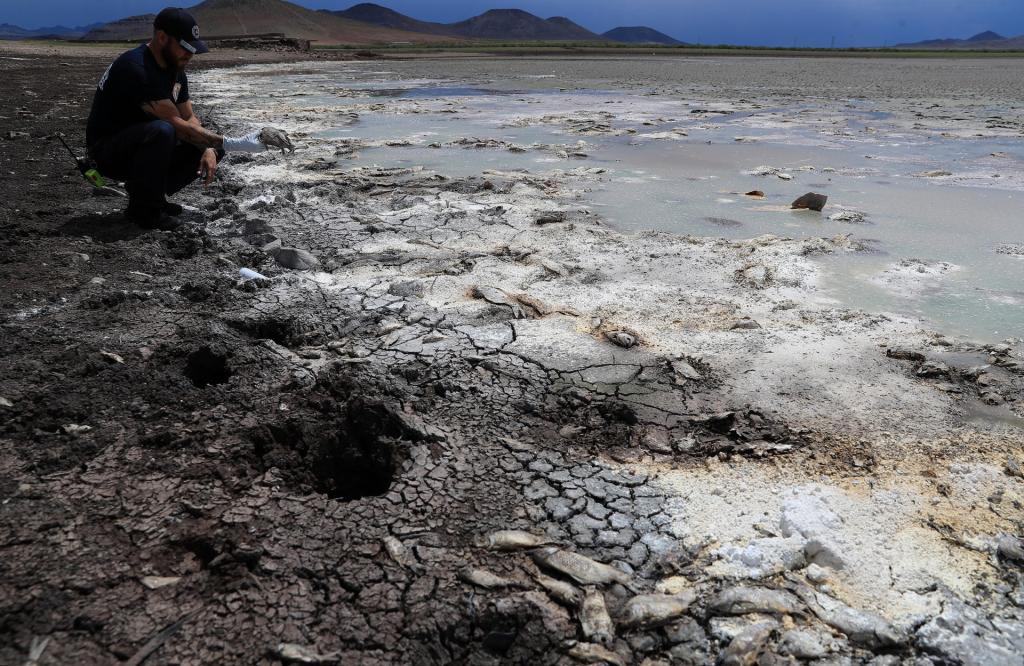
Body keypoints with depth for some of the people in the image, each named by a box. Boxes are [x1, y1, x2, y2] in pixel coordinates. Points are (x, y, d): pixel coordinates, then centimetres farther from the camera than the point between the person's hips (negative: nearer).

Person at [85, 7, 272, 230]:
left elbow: (189, 118, 8)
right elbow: (176, 124, -30)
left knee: (210, 147, -2)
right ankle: (142, 208, -18)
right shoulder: (136, 68, -26)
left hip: (141, 143, 9)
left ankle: (148, 191, 8)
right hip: (107, 151, -8)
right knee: (162, 131, -37)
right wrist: (233, 144, -32)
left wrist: (210, 150, -12)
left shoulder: (175, 70, 3)